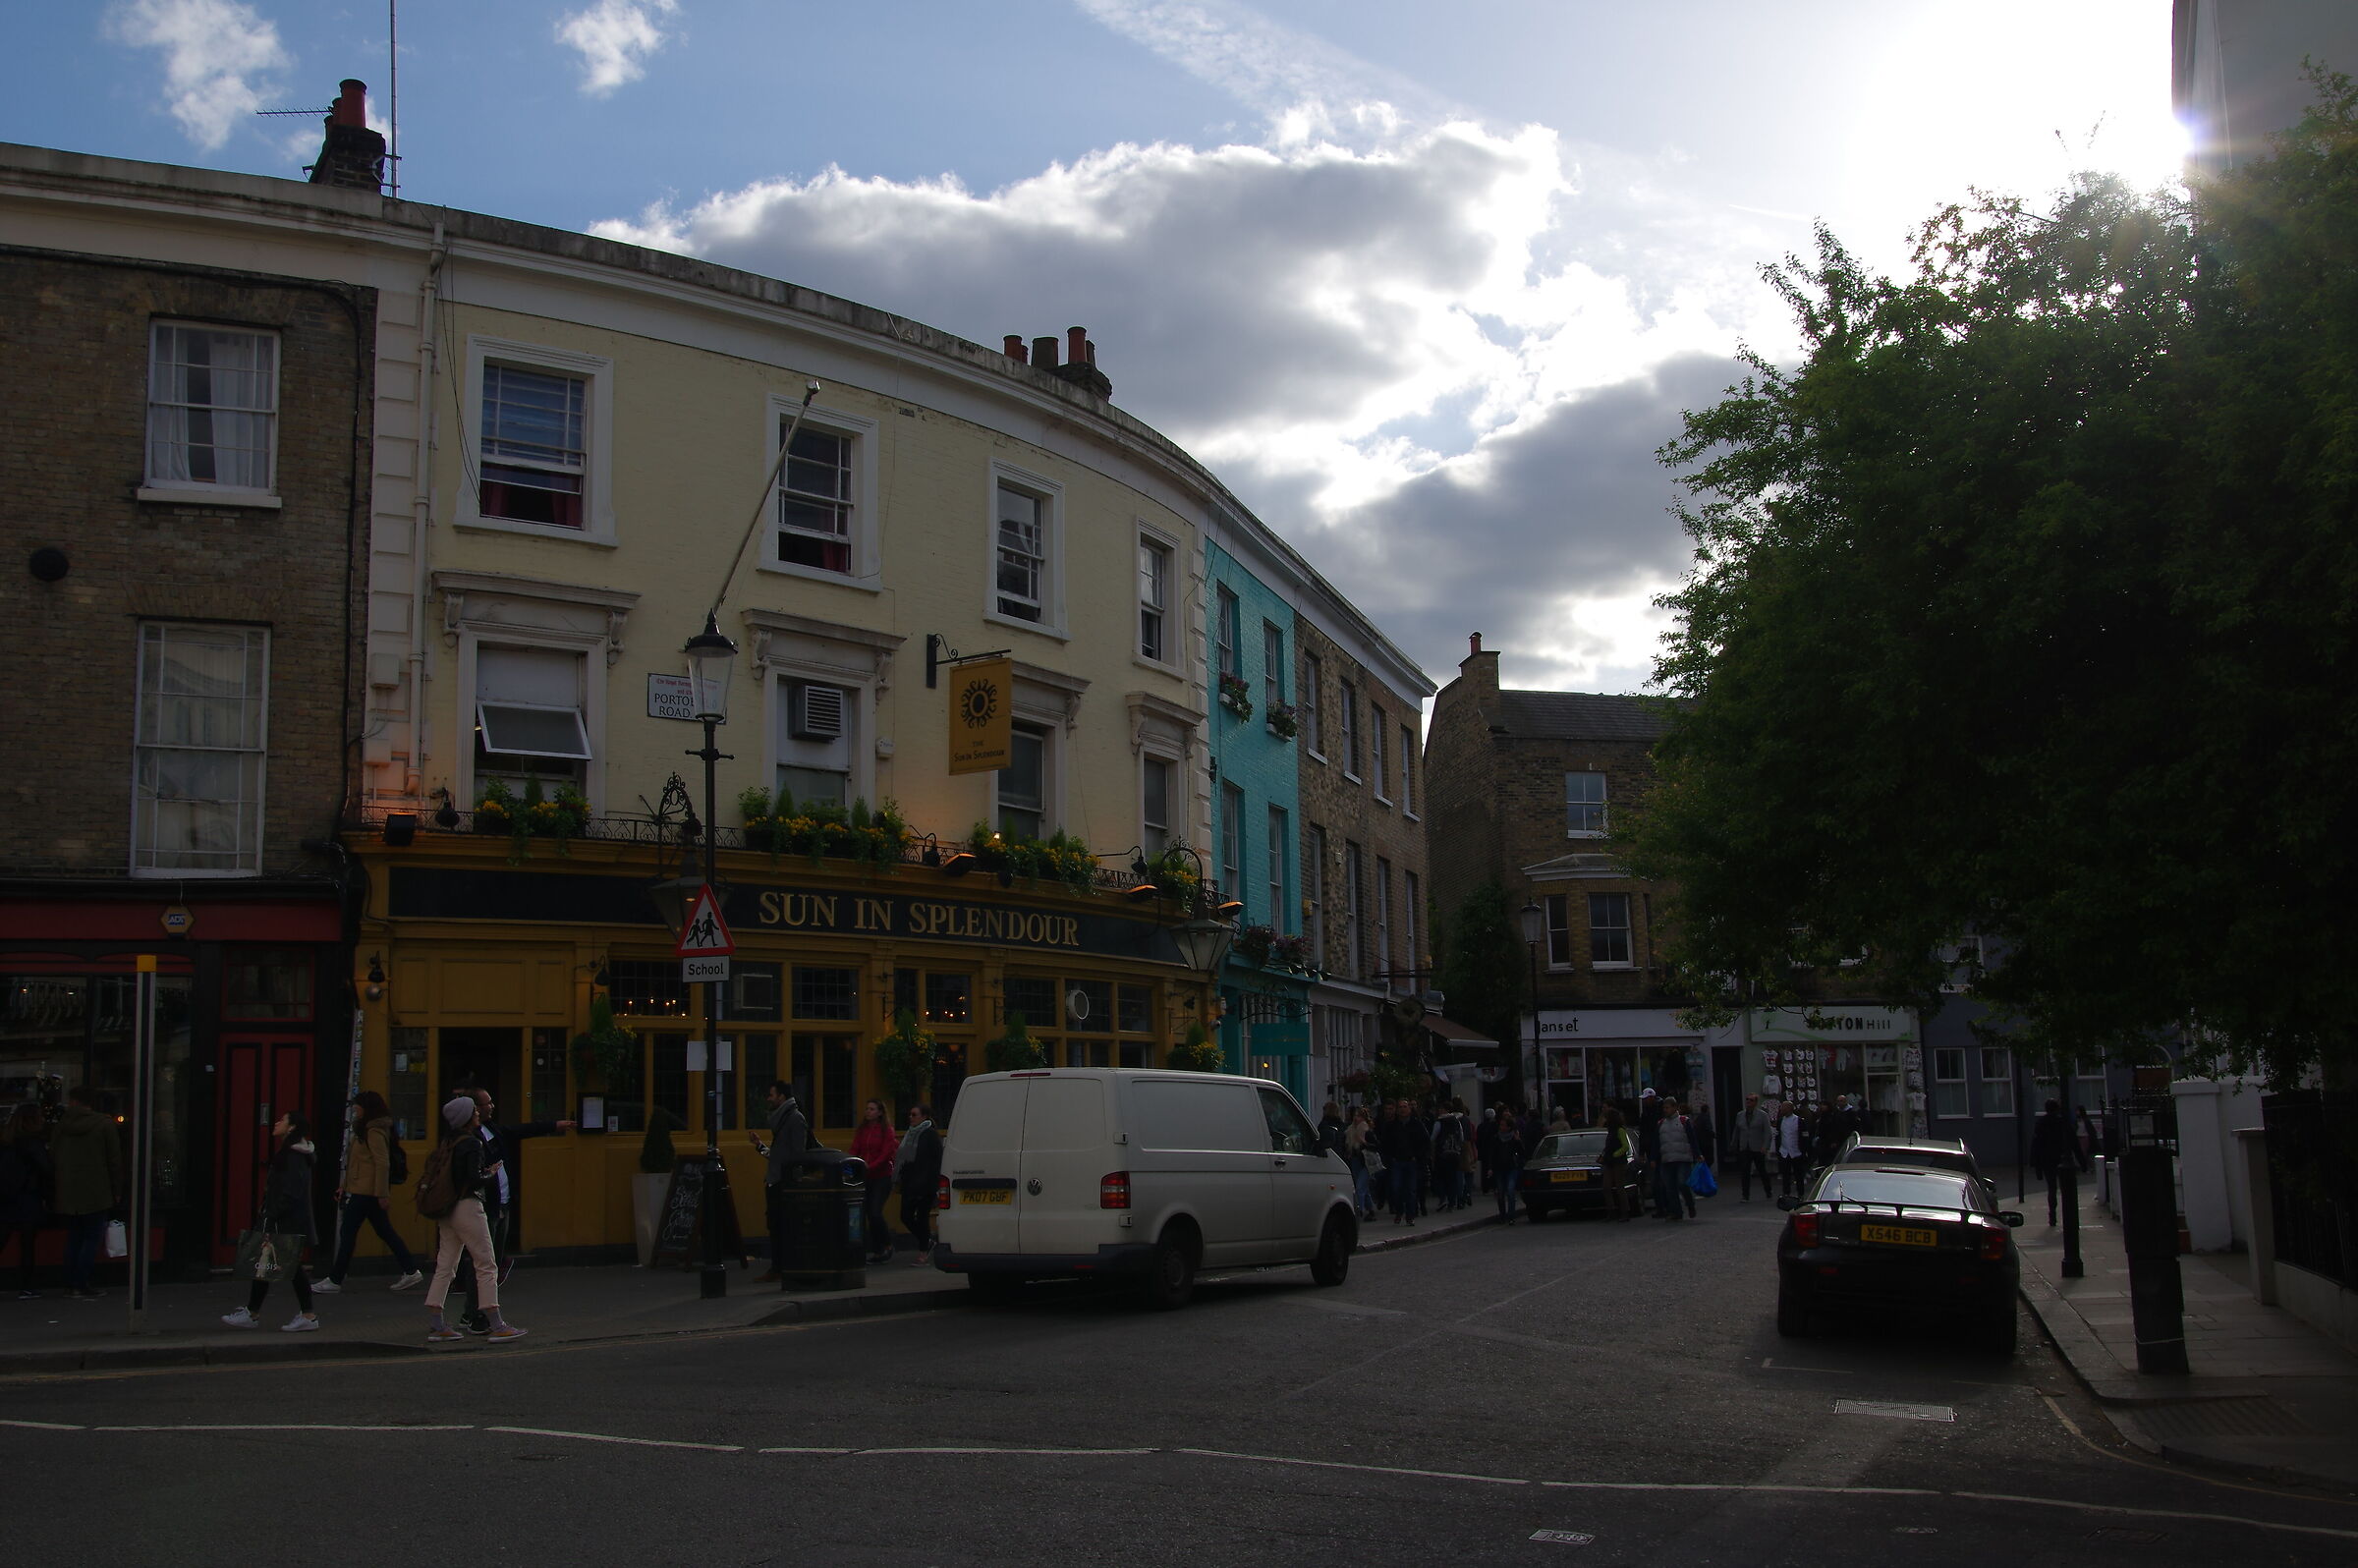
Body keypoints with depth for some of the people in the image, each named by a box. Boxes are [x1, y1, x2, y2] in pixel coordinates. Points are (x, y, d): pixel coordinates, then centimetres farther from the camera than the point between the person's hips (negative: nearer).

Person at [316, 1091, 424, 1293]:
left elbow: (382, 1164, -20)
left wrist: (381, 1194, -22)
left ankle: (335, 1280, 3)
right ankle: (411, 1271, 10)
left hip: (365, 1193, -10)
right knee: (385, 1231, 10)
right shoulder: (366, 1130, 17)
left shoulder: (374, 1132, -15)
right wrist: (345, 1187, 21)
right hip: (360, 1191, 10)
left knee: (347, 1232, -3)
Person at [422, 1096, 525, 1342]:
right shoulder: (472, 1143, -13)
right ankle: (496, 1326, -1)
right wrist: (489, 1175, -2)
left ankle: (437, 1325, 10)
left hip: (447, 1209, 8)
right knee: (487, 1266, -2)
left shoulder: (448, 1143, 11)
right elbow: (474, 1179, -21)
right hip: (468, 1206, -8)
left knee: (445, 1266, 10)